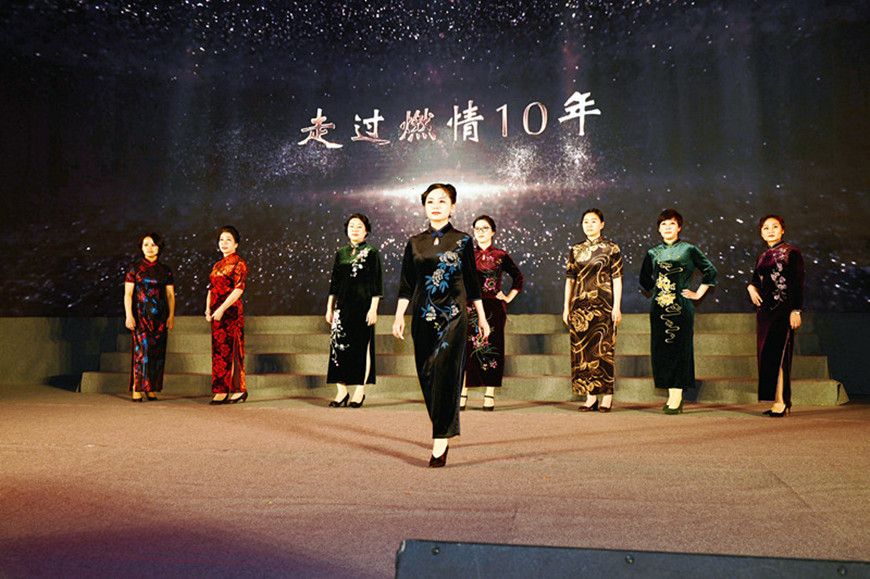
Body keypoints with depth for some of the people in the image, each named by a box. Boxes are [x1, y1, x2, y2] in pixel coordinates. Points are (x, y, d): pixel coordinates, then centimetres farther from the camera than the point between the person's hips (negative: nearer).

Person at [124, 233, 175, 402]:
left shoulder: (165, 270, 11)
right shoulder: (134, 268, 4)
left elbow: (170, 295, 10)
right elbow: (128, 294, 0)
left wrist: (171, 315, 1)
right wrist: (128, 315, -9)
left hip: (159, 315, 3)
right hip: (140, 314, -3)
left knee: (157, 351, 1)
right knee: (141, 348, -12)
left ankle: (152, 388, 7)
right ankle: (137, 389, -9)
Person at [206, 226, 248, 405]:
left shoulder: (239, 264, -5)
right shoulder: (217, 265, 17)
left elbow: (238, 289, -15)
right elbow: (211, 289, 17)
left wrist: (221, 309, -19)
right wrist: (208, 309, 2)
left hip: (231, 312, -7)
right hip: (216, 314, 7)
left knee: (230, 349, -7)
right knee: (218, 350, 7)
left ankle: (237, 389, -1)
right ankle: (222, 391, 12)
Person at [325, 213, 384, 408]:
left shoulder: (372, 254, -1)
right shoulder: (340, 254, 11)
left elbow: (377, 284, -5)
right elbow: (334, 283, 13)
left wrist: (373, 309, -11)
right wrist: (329, 308, 9)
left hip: (363, 305, -4)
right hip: (343, 306, 4)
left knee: (362, 346, 0)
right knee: (339, 345, 1)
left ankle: (360, 391, 8)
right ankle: (342, 391, 8)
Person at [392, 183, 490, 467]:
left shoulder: (462, 241, 4)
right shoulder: (415, 243, 9)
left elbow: (471, 283, 8)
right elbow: (406, 285, 10)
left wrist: (482, 317, 9)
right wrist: (399, 316, 1)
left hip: (453, 315, -3)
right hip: (423, 317, 3)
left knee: (445, 372, -14)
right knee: (426, 375, 6)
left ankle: (440, 440, -13)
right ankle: (443, 431, 22)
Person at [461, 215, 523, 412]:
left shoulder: (501, 256, 6)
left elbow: (518, 277, 16)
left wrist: (508, 297, 9)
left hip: (493, 309, -1)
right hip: (470, 308, 1)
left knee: (491, 348, 0)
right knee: (466, 348, -3)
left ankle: (490, 396, 6)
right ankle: (462, 395, 2)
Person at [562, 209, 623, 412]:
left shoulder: (611, 249, 2)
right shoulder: (575, 250, 12)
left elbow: (617, 279, -1)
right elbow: (570, 280, 13)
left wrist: (617, 307, -8)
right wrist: (566, 307, 8)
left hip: (603, 304, -4)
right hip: (580, 305, 4)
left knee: (603, 348, -4)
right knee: (582, 348, 2)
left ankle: (606, 396, 3)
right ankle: (590, 396, 9)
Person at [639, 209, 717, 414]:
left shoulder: (688, 250, 1)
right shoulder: (653, 253, 11)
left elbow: (710, 271, 6)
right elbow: (644, 278, 25)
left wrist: (698, 293, 3)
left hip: (681, 306, -4)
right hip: (658, 307, 4)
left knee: (679, 348, -4)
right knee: (661, 349, 3)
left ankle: (677, 398, -2)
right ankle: (671, 396, 11)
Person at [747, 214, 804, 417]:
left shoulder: (791, 252, -3)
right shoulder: (763, 256, 16)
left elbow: (798, 282, -8)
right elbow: (756, 279, 25)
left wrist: (796, 310, -14)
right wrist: (751, 287, 1)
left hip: (783, 309, -7)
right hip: (764, 309, 7)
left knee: (778, 353, -12)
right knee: (765, 354, 4)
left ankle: (780, 401, -9)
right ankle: (778, 401, 10)